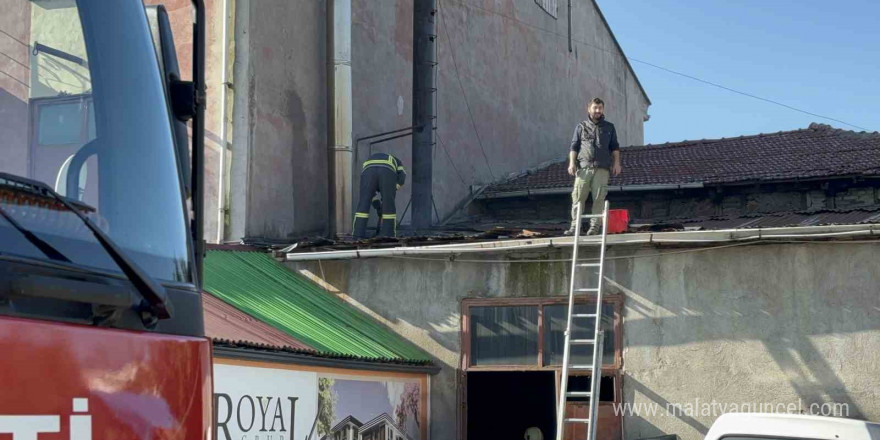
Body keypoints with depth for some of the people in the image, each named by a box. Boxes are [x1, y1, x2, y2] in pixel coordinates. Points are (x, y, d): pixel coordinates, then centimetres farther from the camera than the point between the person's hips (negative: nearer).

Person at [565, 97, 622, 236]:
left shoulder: (609, 127, 18)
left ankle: (595, 225, -2)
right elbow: (574, 146, 11)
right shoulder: (581, 127, 15)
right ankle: (575, 225, -4)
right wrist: (572, 162, -2)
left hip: (602, 168, 0)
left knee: (599, 198, -5)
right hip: (583, 167, 0)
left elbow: (615, 147, 16)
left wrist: (616, 162, 4)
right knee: (578, 197, -7)